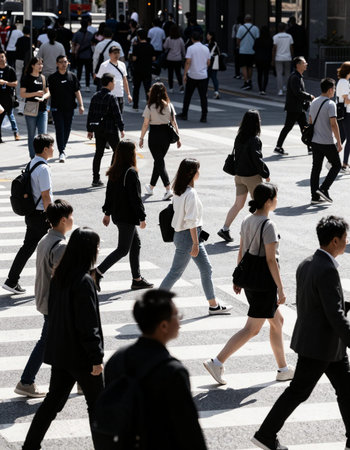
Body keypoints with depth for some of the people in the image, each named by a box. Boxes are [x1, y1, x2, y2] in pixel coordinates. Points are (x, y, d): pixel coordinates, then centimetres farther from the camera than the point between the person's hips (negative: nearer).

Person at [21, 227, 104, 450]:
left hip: (59, 352, 8)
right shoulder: (84, 282, -23)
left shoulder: (59, 277, 3)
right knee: (97, 403, 9)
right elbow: (89, 325, -22)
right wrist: (97, 358, -16)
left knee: (54, 399, 16)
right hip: (81, 355, -8)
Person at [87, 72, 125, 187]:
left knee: (98, 153, 9)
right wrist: (121, 128, -6)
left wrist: (90, 129, 16)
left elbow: (90, 114, 10)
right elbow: (117, 114, -14)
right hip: (110, 129, -6)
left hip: (98, 129, 6)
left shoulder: (95, 96, 7)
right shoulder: (111, 97, -12)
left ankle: (96, 179, 8)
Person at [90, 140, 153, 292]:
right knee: (123, 249, -1)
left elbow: (109, 193, 12)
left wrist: (107, 213, 21)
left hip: (117, 215, 9)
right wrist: (142, 217, -12)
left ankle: (137, 279, 22)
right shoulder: (131, 173, -20)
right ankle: (98, 271, -8)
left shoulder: (114, 172, 5)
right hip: (128, 217, -9)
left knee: (136, 244, 18)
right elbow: (135, 197, -19)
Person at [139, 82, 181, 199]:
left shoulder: (150, 107, -11)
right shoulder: (169, 106, 0)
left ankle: (168, 189, -16)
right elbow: (174, 122, 2)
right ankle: (151, 187, 33)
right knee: (159, 160, 18)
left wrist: (141, 138, 0)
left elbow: (145, 124, -9)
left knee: (159, 162, -2)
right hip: (166, 135, 4)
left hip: (154, 135, -4)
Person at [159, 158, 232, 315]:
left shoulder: (178, 190, 6)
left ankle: (213, 305, 20)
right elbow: (191, 221, -23)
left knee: (206, 268, 14)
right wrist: (195, 243, -20)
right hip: (188, 236, -10)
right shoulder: (191, 193, -22)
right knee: (176, 272, 0)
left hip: (181, 233, 10)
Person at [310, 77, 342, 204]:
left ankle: (315, 196, 9)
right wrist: (339, 142, -16)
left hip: (314, 141, 7)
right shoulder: (330, 104, -16)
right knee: (336, 165, 9)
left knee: (316, 168, 9)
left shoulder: (314, 102, 8)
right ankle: (323, 189, -2)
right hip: (328, 143, -7)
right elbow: (333, 124, -20)